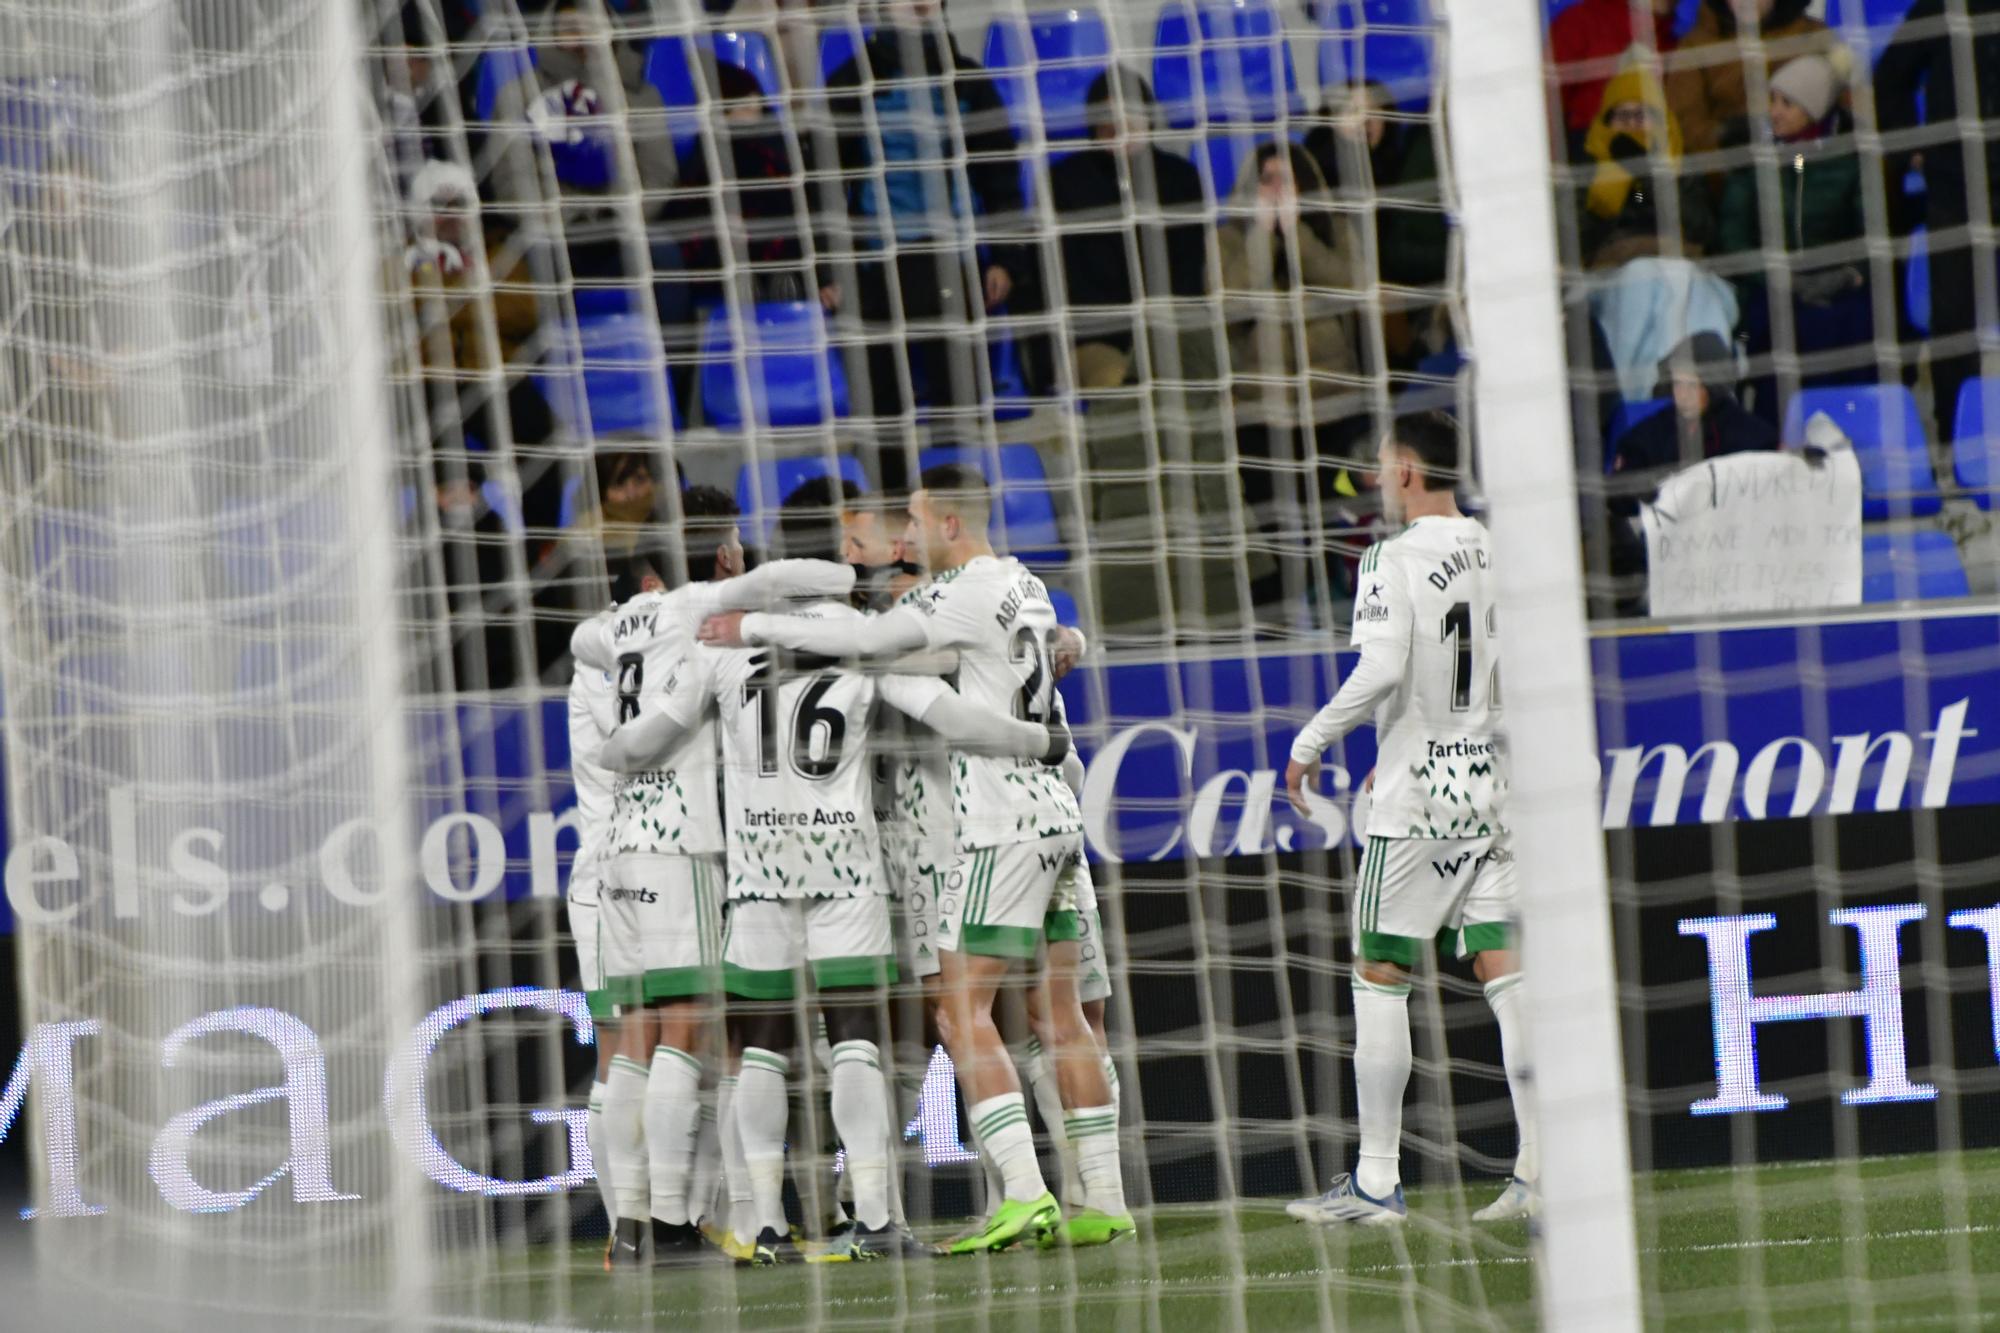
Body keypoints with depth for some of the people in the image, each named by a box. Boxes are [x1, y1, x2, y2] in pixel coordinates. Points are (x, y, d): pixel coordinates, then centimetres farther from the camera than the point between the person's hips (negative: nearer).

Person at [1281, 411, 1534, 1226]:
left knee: (1379, 976, 3)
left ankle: (1377, 1181, 3)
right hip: (1494, 788, 6)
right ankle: (1540, 1171, -2)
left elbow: (1381, 672, -22)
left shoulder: (1395, 561, -11)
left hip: (1417, 800, -6)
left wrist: (1311, 742, -8)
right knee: (1504, 974, 5)